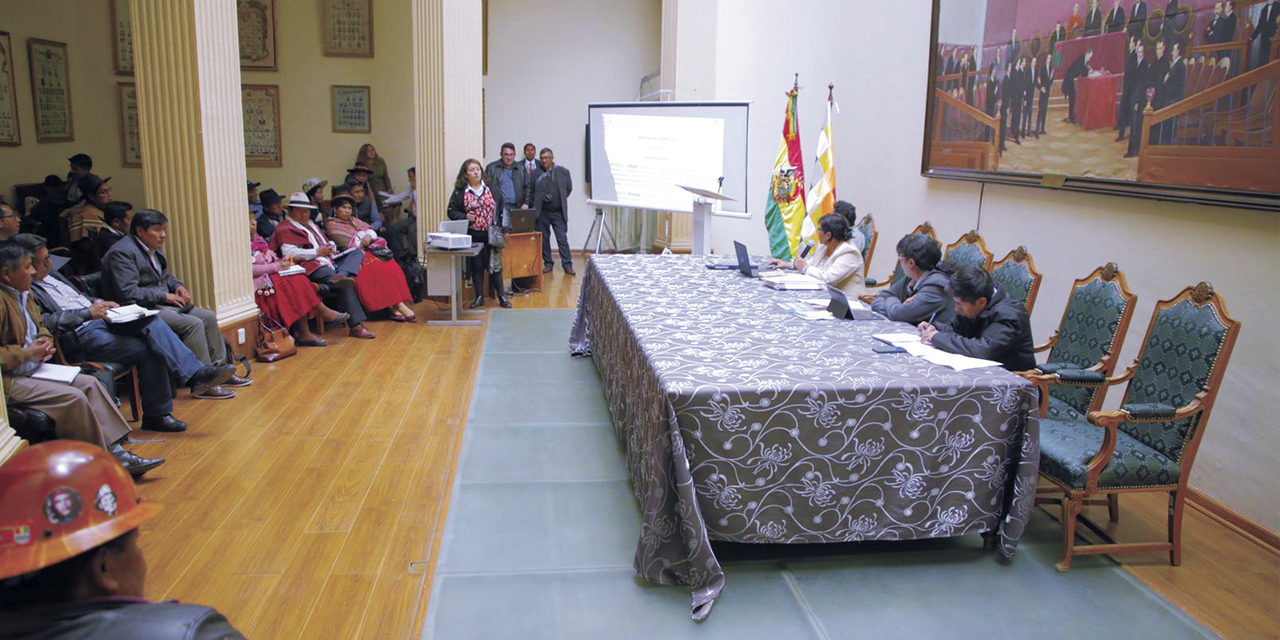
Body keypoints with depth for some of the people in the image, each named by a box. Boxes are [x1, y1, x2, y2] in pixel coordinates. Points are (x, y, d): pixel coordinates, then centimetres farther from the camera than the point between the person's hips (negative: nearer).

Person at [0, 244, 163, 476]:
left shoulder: (24, 295, 14)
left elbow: (41, 327, 28)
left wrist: (44, 341, 6)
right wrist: (29, 353, -19)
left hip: (33, 369, 10)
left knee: (90, 383, -1)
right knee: (73, 397, -22)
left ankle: (115, 449, -5)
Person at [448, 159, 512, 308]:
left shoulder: (491, 188, 7)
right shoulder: (459, 192, 0)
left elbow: (501, 207, 11)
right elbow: (451, 211, 1)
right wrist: (464, 217, -17)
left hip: (491, 235, 1)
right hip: (472, 236, -1)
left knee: (494, 265, 1)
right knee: (476, 266, 6)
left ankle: (502, 296, 10)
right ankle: (479, 297, 16)